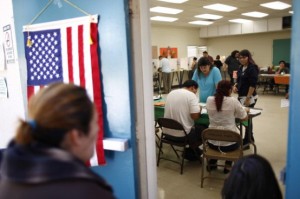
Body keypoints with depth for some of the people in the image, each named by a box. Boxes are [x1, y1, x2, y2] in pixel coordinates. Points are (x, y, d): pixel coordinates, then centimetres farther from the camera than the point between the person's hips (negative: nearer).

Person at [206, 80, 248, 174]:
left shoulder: (209, 100, -4)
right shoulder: (233, 101, -13)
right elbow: (244, 118, 0)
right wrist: (245, 110, 21)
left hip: (212, 142, 3)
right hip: (229, 143, -2)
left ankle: (212, 162, 29)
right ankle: (228, 165, 27)